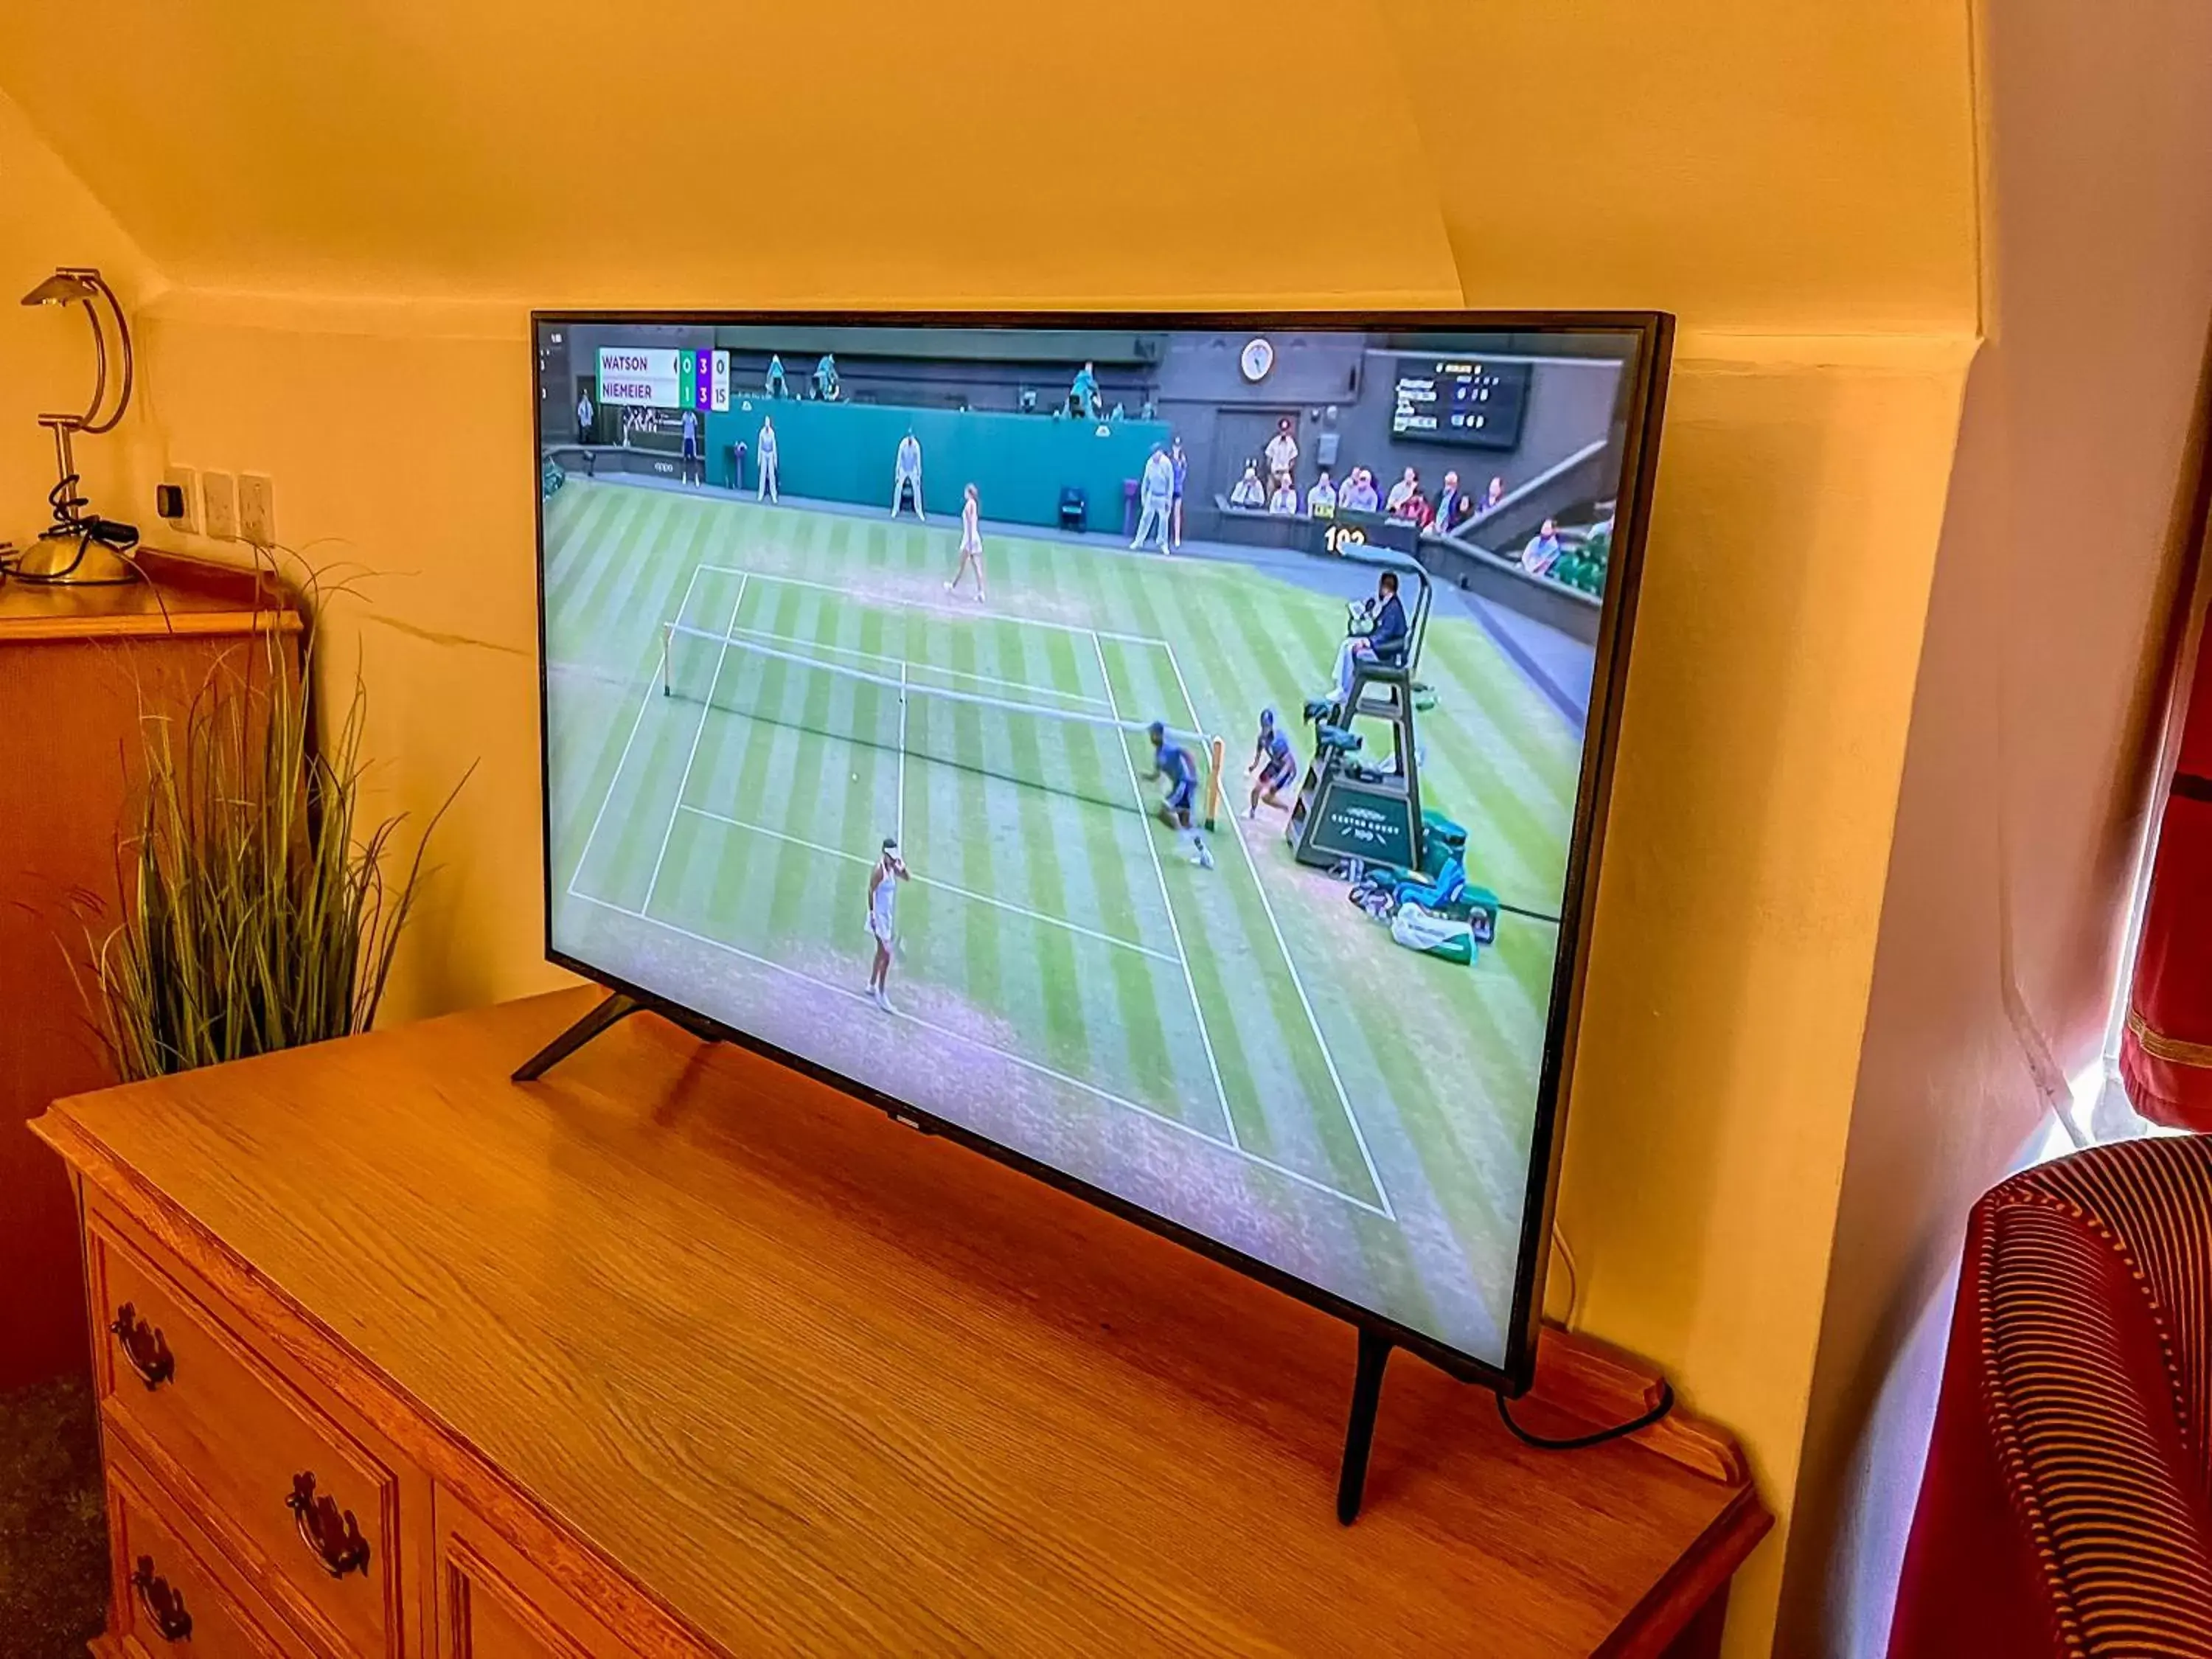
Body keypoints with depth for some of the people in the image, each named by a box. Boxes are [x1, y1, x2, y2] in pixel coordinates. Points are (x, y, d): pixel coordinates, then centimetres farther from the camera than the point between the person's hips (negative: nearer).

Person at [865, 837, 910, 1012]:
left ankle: (872, 986, 33)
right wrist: (872, 914, -17)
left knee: (882, 953, 19)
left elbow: (908, 878, 10)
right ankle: (882, 994, -4)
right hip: (880, 916, -9)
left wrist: (902, 865, -7)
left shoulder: (892, 868, 4)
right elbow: (871, 892, -17)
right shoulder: (879, 870, -20)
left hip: (888, 916, 9)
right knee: (886, 956, -9)